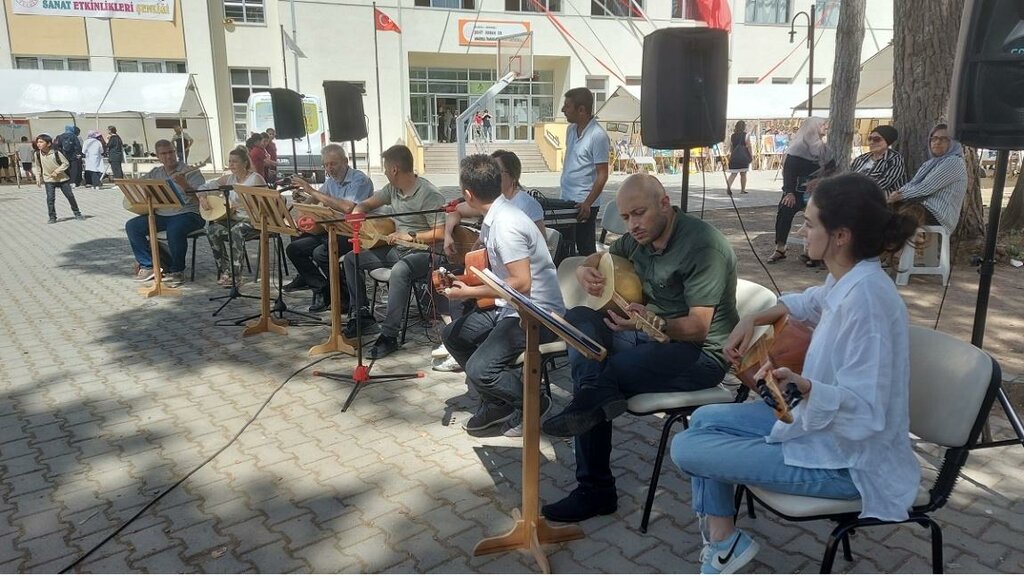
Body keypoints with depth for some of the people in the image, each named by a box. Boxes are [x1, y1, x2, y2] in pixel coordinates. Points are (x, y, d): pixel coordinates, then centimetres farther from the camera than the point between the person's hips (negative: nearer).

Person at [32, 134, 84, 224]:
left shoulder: (56, 152, -14)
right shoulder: (37, 154, -4)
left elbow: (66, 163, -8)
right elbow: (37, 167, 8)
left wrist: (57, 171, -16)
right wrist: (38, 178, 1)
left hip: (62, 178, -1)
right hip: (49, 180, 2)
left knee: (70, 196, 6)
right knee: (50, 198, -9)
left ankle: (77, 213, 21)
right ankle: (52, 217, 0)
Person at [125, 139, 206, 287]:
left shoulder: (190, 172, -3)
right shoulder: (154, 174, 15)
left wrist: (185, 185, -30)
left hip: (188, 213, -6)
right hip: (161, 215, 7)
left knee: (175, 230, -37)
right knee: (132, 226, -7)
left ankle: (177, 271, -17)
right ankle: (148, 265, 4)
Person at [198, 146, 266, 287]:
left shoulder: (255, 179, -7)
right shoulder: (228, 178, 12)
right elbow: (205, 187, 19)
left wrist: (239, 206, -24)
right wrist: (202, 197, -3)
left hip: (252, 220, -6)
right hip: (232, 220, 6)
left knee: (236, 231, -35)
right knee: (212, 229, -20)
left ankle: (236, 274, -25)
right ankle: (225, 270, -10)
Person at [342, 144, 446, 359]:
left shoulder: (429, 194, -18)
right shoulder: (392, 189, 7)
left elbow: (441, 233, -23)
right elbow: (366, 204, 21)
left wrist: (410, 236, -24)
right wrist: (356, 212, 0)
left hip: (421, 253, -9)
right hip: (395, 249, 9)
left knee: (399, 271, -40)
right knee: (351, 258, 4)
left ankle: (389, 335, -32)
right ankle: (362, 314, 13)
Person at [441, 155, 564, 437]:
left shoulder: (505, 224, -23)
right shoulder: (493, 217, 7)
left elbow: (522, 284, -26)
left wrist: (469, 292, -17)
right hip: (511, 308, 10)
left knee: (479, 370, -23)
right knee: (452, 335, 13)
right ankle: (497, 403, 19)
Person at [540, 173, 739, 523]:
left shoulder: (703, 245, -19)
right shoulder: (640, 239, 6)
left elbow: (698, 327, -24)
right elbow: (596, 259, 20)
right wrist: (585, 271, -5)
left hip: (700, 353, -8)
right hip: (651, 333, 8)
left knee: (606, 373, -26)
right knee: (578, 318, -12)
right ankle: (599, 396, -29)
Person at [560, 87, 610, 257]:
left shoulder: (598, 136, -16)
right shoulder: (571, 129, 8)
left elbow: (602, 175, -16)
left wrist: (587, 203, -22)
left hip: (584, 204, -8)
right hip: (567, 200, 8)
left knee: (585, 249, 1)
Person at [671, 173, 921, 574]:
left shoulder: (864, 296, -31)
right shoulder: (847, 278, -2)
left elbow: (865, 410, -32)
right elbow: (810, 302, 24)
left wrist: (803, 387, -48)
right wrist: (753, 320, 12)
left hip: (847, 459, -10)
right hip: (824, 422, 10)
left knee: (685, 448, -7)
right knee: (703, 420, 14)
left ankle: (724, 542, 20)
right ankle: (720, 541, 22)